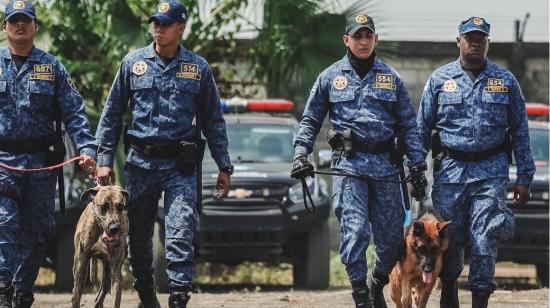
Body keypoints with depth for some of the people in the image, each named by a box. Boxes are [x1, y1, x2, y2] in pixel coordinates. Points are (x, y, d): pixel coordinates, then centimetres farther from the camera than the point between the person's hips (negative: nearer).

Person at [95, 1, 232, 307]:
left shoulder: (198, 68, 5)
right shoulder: (133, 63, 5)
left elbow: (214, 121, 11)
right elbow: (112, 114, 9)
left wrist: (224, 166, 8)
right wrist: (105, 159, 4)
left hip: (180, 166, -2)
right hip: (140, 163, 2)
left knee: (181, 236, -13)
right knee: (138, 236, 9)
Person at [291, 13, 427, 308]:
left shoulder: (391, 78, 11)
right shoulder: (330, 77, 9)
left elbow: (408, 126, 11)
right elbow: (310, 121, 12)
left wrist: (417, 165, 5)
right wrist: (300, 154, -2)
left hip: (385, 164, 2)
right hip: (348, 164, -2)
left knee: (392, 236, 4)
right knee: (355, 231, -14)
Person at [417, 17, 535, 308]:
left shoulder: (506, 81, 7)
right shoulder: (440, 79, 6)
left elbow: (520, 132, 9)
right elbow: (422, 128, 9)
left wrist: (524, 178, 5)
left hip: (491, 171, -1)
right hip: (449, 169, 1)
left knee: (484, 240, -9)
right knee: (449, 239, 7)